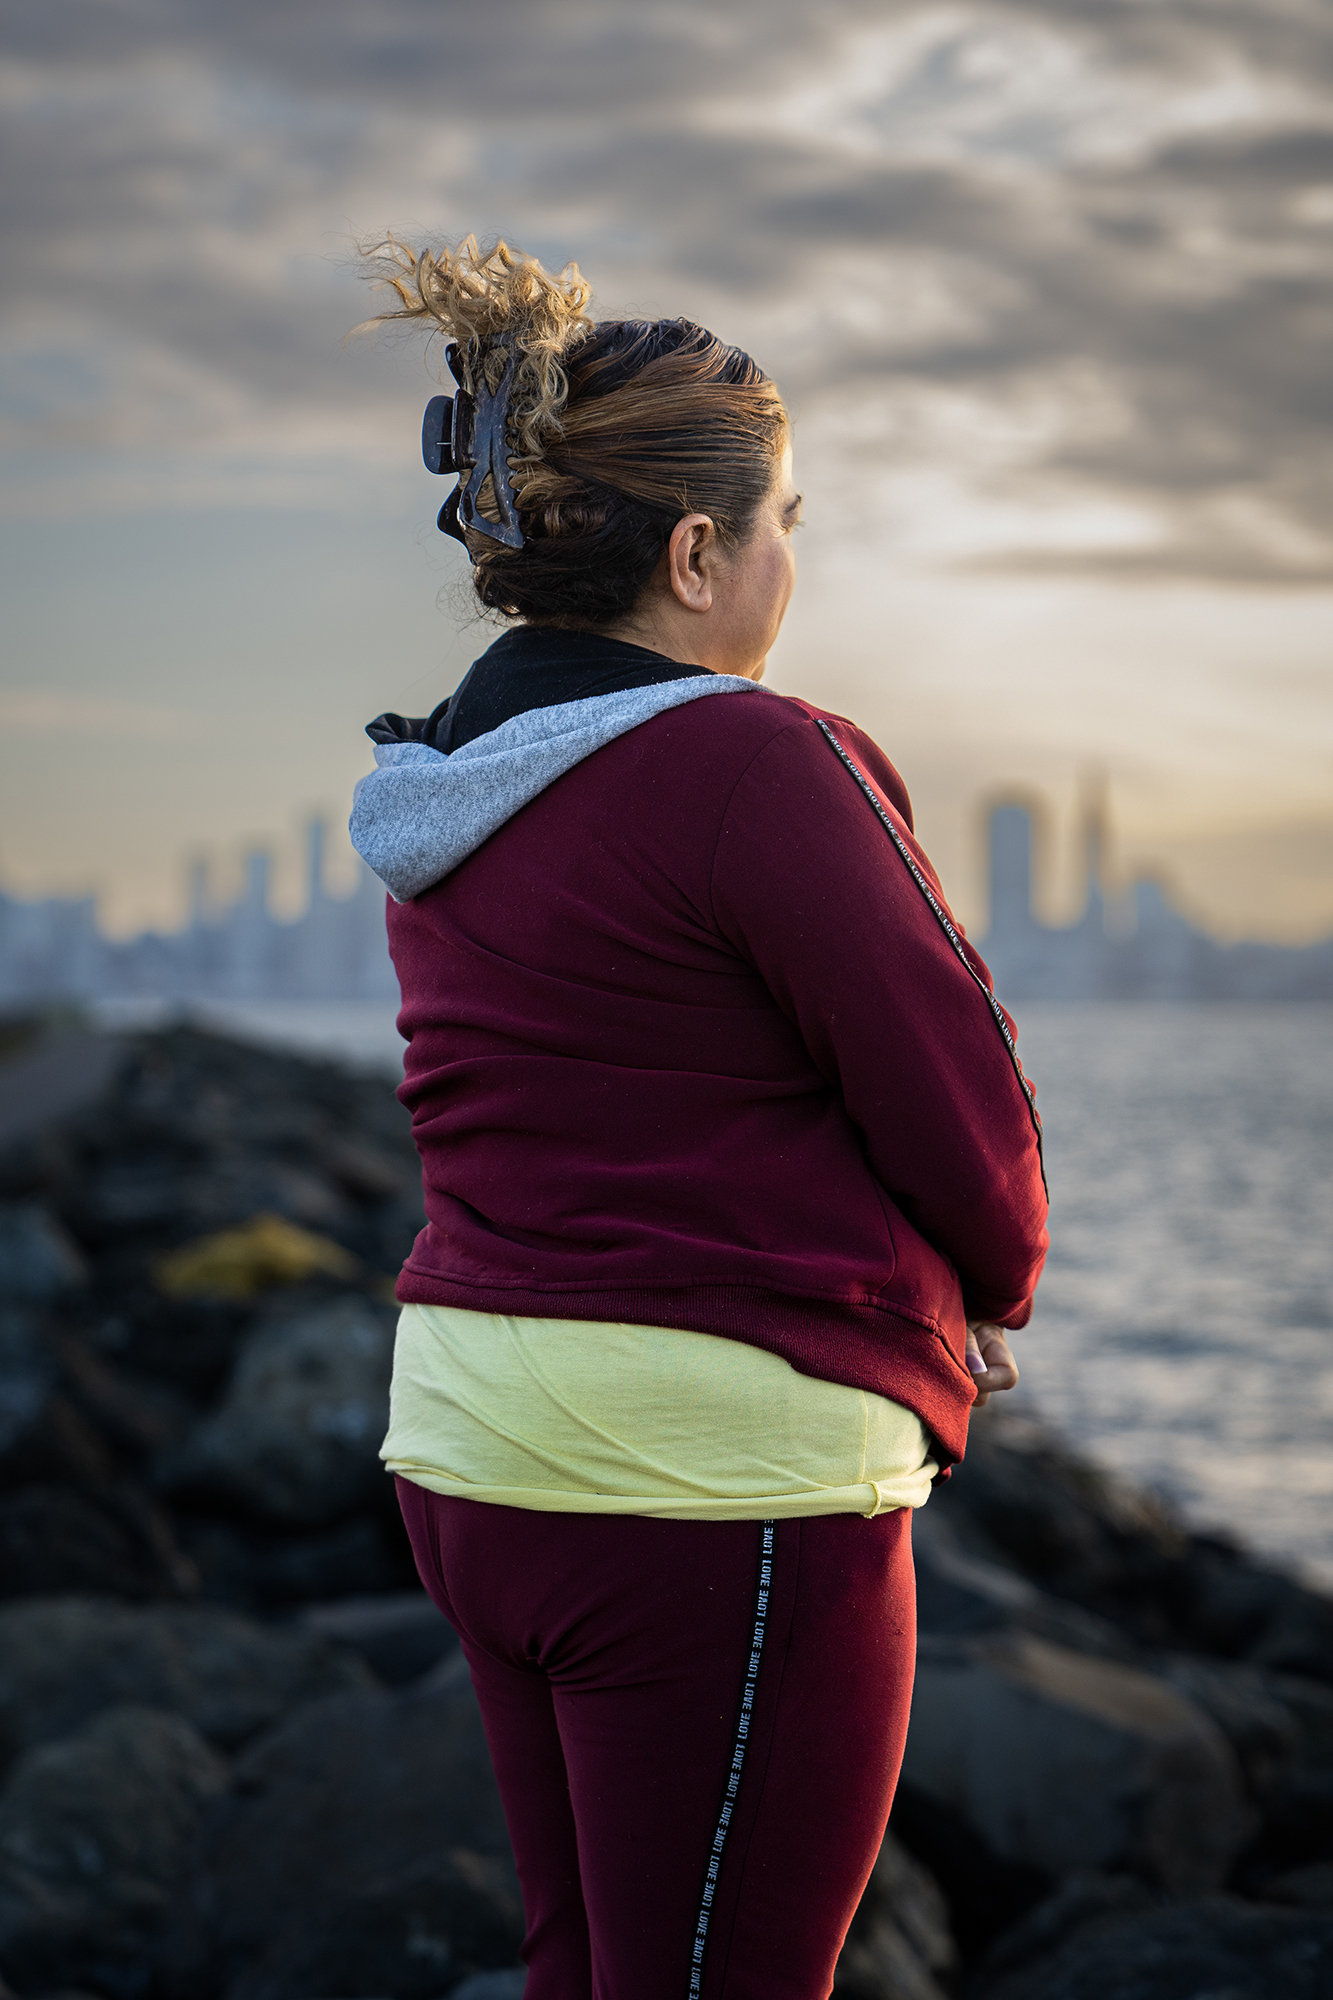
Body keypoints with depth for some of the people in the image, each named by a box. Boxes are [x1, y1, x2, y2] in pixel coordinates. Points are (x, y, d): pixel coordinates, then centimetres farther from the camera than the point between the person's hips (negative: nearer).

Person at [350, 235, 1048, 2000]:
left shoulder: (439, 791, 10)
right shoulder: (756, 763, -16)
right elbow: (957, 1099, -12)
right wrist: (994, 1295, 9)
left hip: (476, 1451, 9)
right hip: (710, 1472, -9)